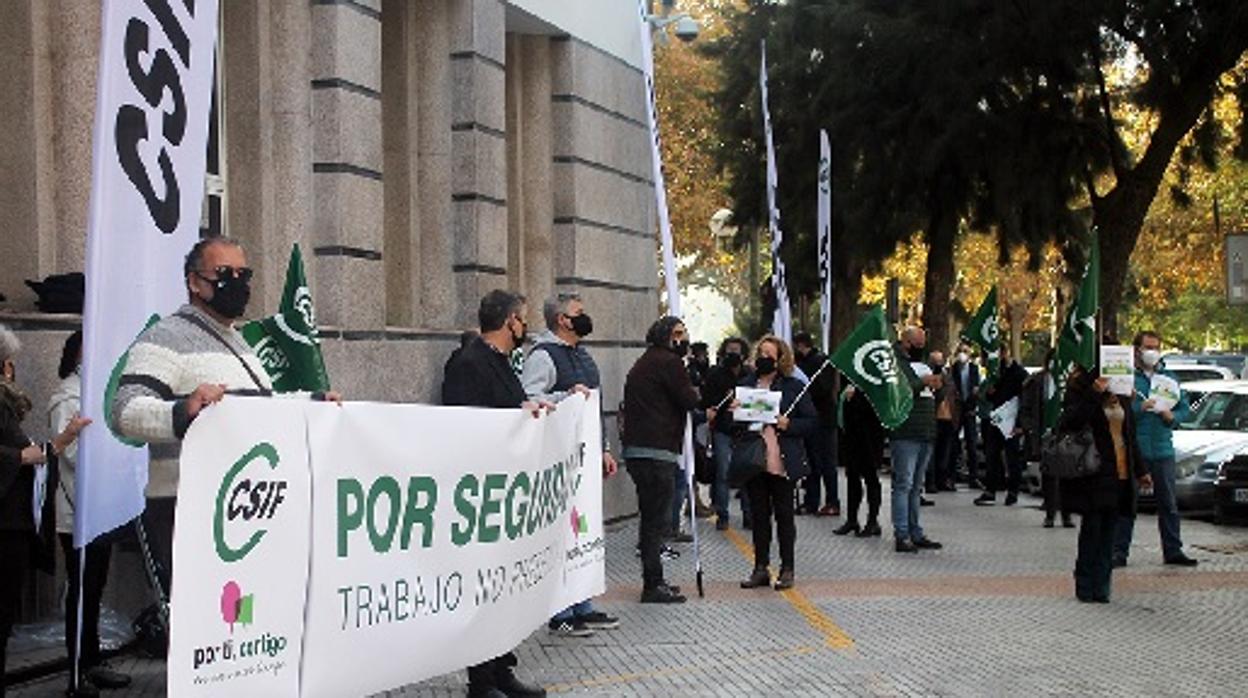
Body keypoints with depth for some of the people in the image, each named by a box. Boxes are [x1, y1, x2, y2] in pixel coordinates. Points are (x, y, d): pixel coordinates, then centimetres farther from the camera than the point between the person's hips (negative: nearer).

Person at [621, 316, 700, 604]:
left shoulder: (643, 364, 22)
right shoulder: (668, 362, -9)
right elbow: (690, 400, -11)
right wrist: (694, 393, 10)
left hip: (637, 449, 10)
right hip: (657, 453, -10)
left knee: (652, 517, 15)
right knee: (658, 519, -6)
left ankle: (653, 581, 21)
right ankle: (653, 586, -5)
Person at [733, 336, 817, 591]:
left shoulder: (794, 387, 1)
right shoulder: (746, 386, 12)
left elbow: (812, 421, 0)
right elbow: (733, 423, 19)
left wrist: (788, 425, -15)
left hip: (781, 462, -4)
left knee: (784, 515, 2)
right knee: (759, 515, 8)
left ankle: (787, 569, 9)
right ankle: (761, 568, 15)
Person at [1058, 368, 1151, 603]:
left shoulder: (1121, 395, 13)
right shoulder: (1080, 390, -6)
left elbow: (1130, 433, 21)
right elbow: (1069, 423, -23)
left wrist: (1139, 470, 22)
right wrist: (1095, 395, -27)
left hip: (1120, 474, 6)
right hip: (1093, 475, -6)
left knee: (1108, 532, 8)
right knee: (1092, 529, -2)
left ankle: (1100, 588, 13)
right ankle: (1086, 588, 8)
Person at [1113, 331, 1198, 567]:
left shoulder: (1169, 378, 15)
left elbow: (1185, 408, 16)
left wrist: (1172, 416, -4)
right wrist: (1139, 408, -21)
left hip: (1163, 448, 4)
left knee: (1168, 503, 7)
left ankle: (1173, 551, 14)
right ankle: (1119, 552, 3)